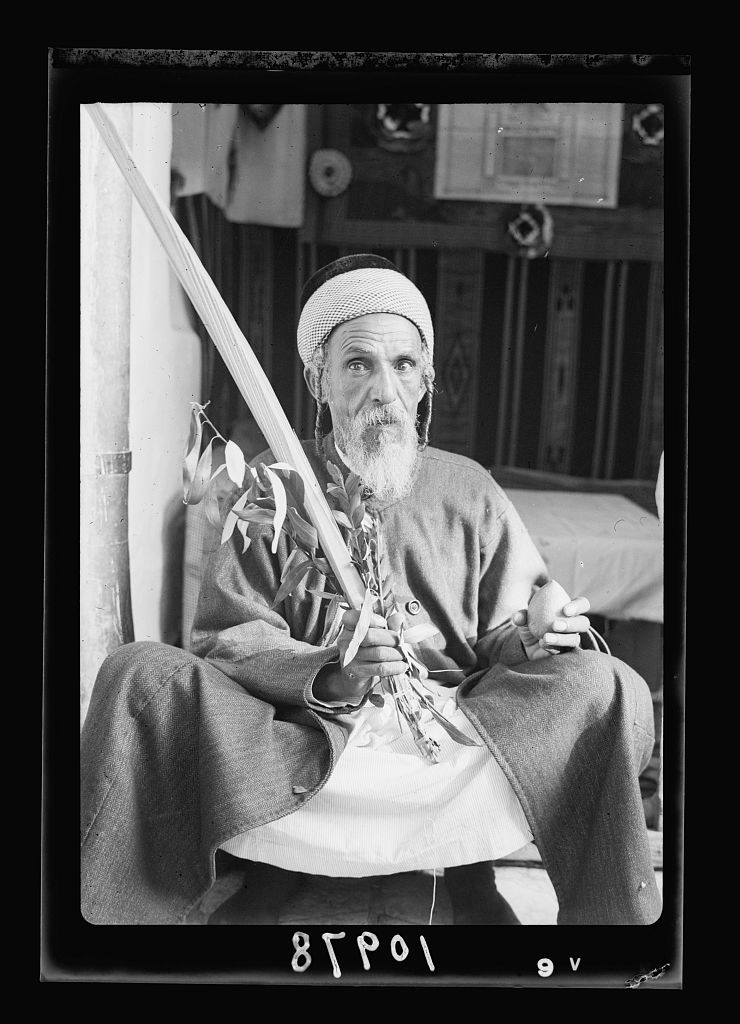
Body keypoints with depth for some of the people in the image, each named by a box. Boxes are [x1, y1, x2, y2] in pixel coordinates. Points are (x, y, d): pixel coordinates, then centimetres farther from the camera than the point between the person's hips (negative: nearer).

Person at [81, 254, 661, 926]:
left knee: (610, 688, -20)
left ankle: (470, 880, -6)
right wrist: (330, 675, -21)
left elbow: (502, 641, 12)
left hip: (455, 735, 2)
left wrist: (534, 638, -13)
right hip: (304, 737, -1)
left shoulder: (469, 489, 11)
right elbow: (228, 639, -2)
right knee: (136, 676, -23)